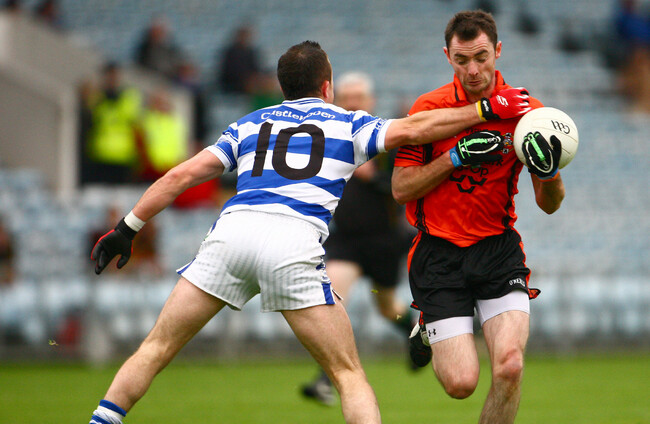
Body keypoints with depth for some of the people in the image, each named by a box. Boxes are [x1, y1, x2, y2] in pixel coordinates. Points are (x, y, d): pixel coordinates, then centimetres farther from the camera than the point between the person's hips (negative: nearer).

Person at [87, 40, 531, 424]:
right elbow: (410, 129, 4)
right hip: (293, 243, -2)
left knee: (156, 349, 12)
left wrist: (126, 229, 29)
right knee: (349, 373, 4)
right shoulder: (347, 124, 21)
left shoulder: (250, 124, 28)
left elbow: (181, 176, 23)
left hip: (232, 229, 2)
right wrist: (484, 109, 9)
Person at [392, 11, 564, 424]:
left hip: (499, 250, 1)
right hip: (438, 254, -1)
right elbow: (401, 189, -3)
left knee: (510, 366, -21)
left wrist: (549, 172, -19)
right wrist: (456, 157, -16)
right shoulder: (429, 108, -3)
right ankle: (429, 330, 25)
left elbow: (549, 204, 3)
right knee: (461, 381, -10)